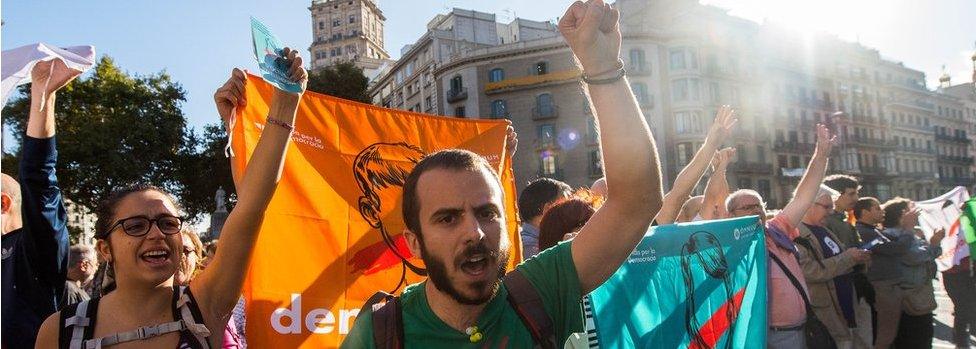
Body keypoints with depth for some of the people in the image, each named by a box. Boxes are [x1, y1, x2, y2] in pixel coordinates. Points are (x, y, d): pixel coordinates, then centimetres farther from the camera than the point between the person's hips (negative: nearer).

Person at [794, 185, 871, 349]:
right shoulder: (796, 235, -18)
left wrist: (858, 257, 2)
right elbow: (812, 271, -26)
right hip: (824, 313, -9)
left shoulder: (823, 230, 13)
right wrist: (848, 257, -18)